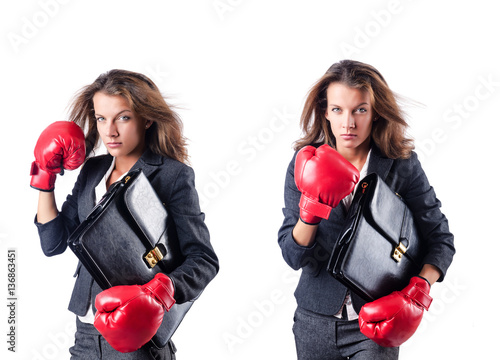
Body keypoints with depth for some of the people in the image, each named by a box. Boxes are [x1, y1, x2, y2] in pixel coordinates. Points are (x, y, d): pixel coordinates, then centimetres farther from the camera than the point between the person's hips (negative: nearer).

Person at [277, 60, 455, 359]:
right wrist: (311, 208, -24)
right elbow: (294, 257, -8)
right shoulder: (307, 165, -4)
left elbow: (441, 240, -1)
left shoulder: (402, 165, -8)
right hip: (315, 320, 2)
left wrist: (418, 290, -17)